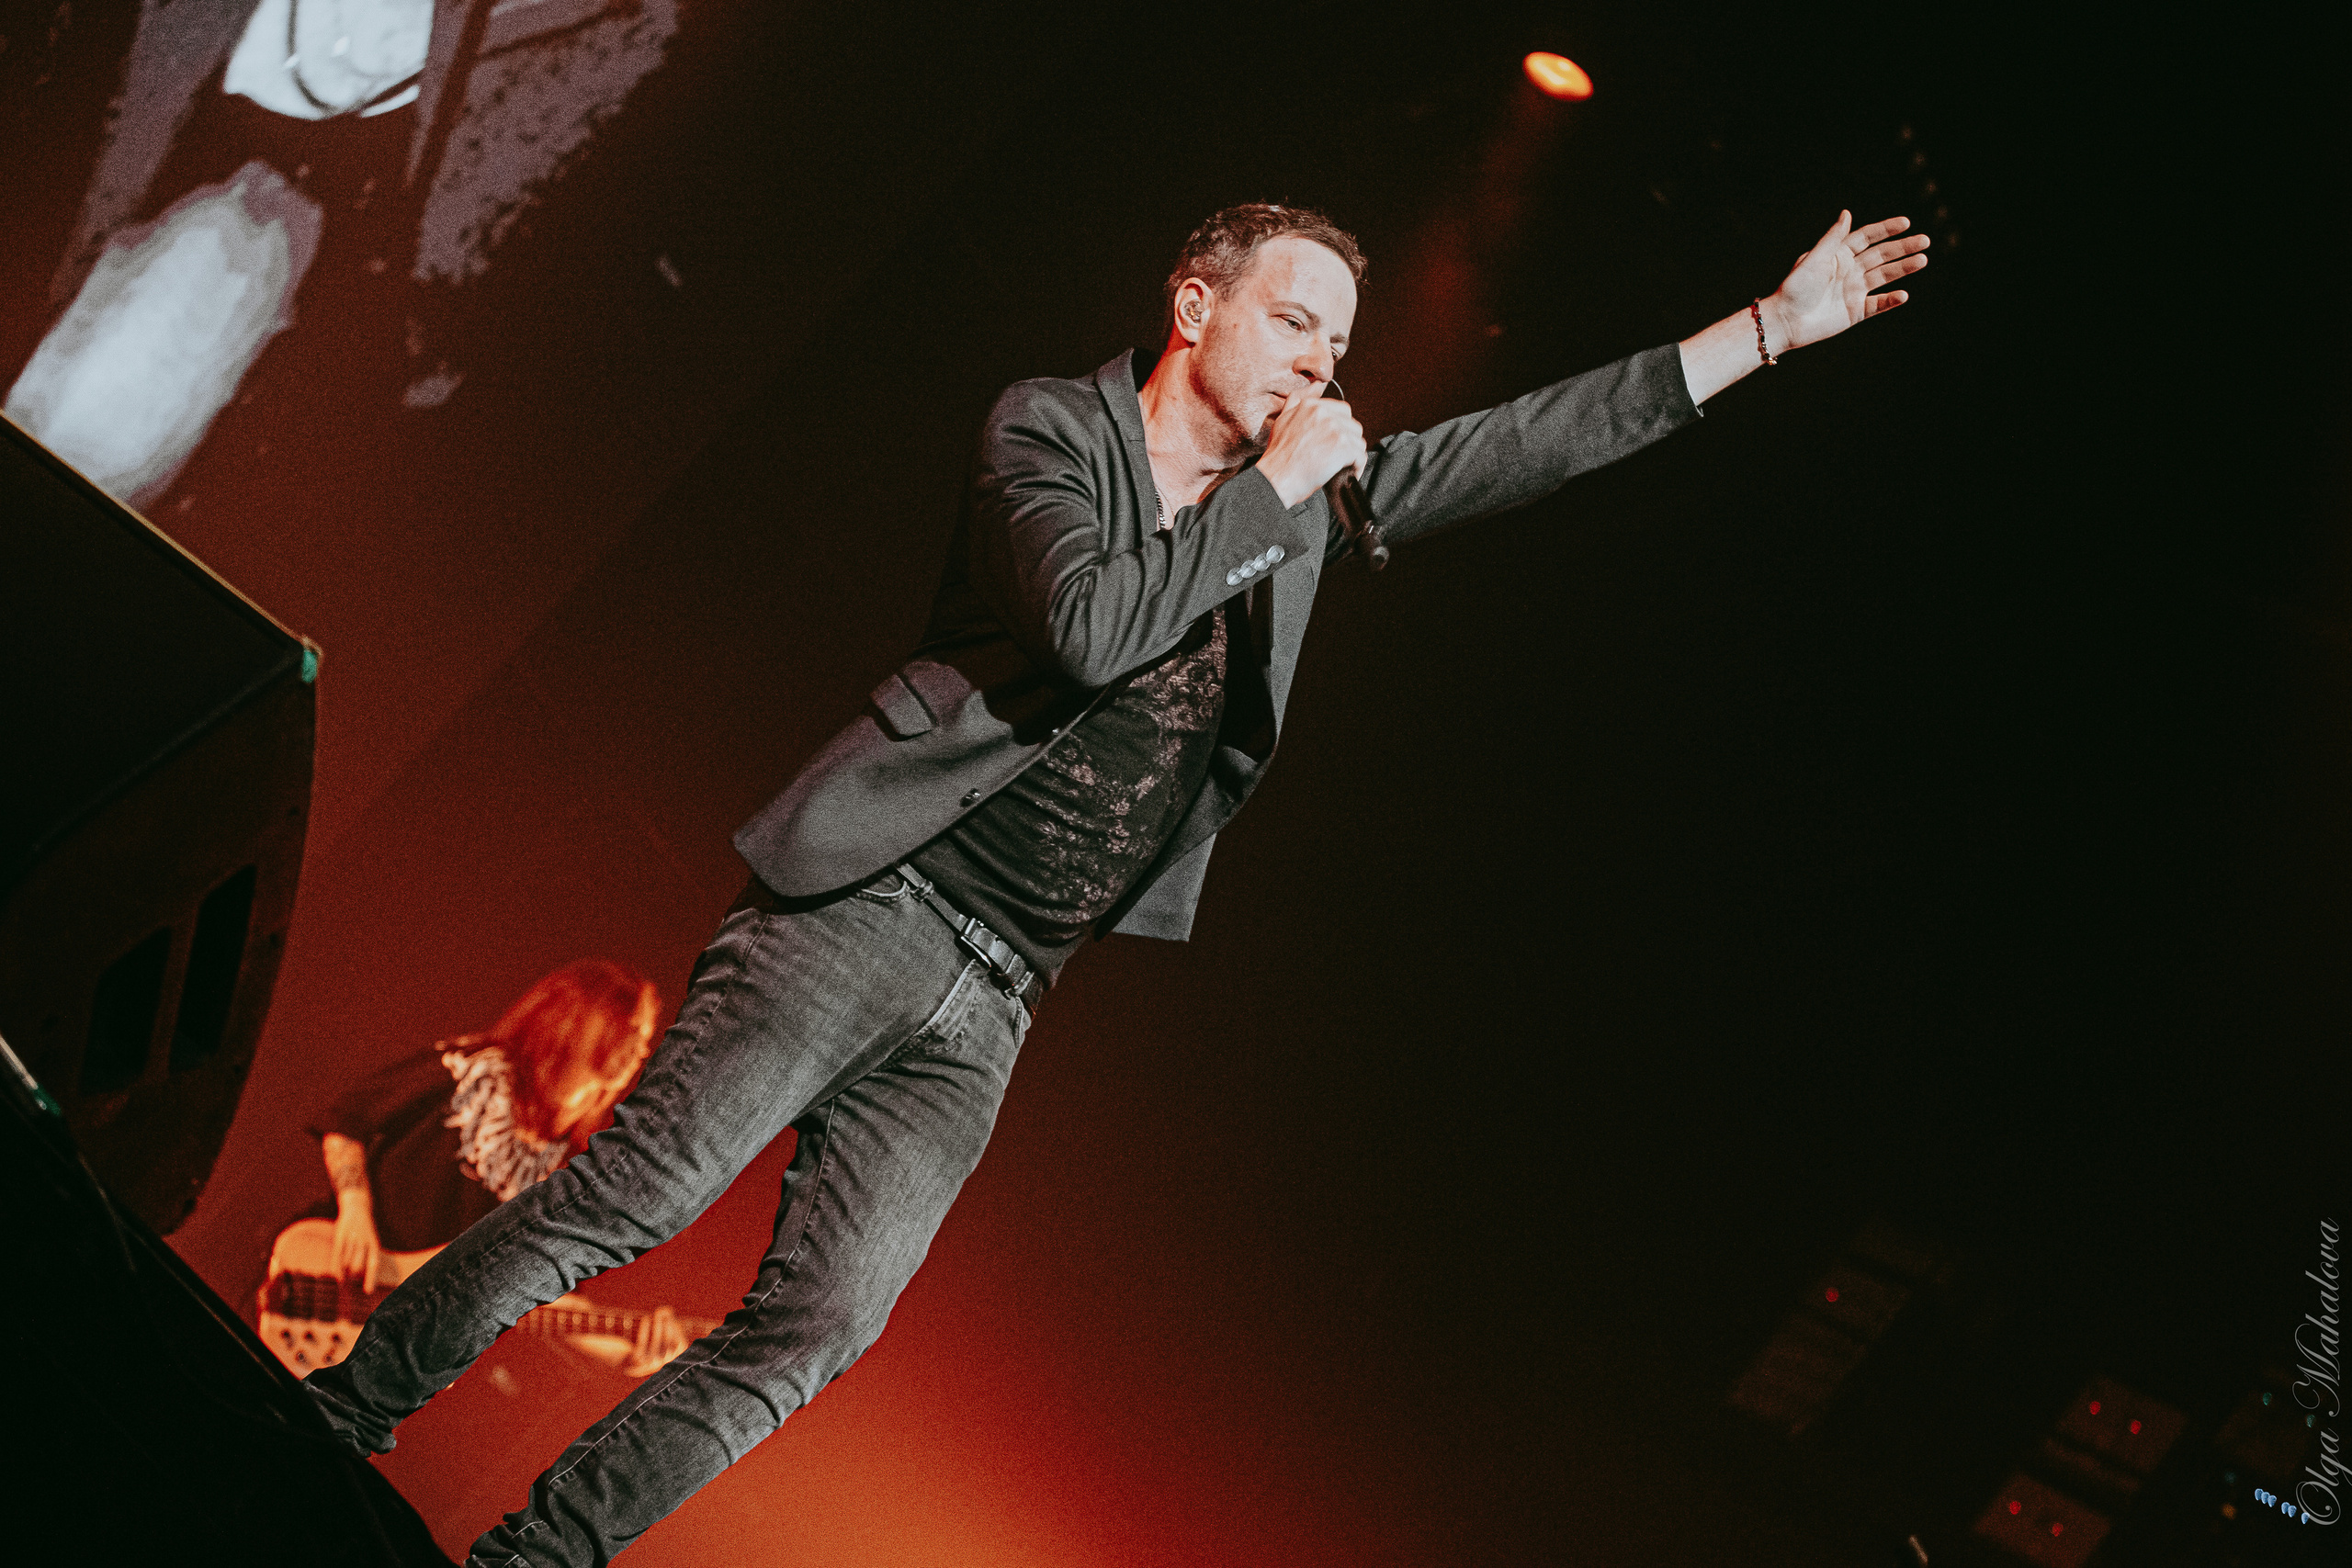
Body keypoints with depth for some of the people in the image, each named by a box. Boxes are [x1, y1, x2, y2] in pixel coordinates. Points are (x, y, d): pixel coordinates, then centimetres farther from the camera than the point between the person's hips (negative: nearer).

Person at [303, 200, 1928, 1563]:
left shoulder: (1313, 495, 16)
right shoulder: (1049, 427, 0)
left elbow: (1535, 441, 17)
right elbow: (1094, 627, -18)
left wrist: (1777, 324, 15)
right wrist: (1272, 487, -8)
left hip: (991, 1006, 5)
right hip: (872, 911, -5)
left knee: (810, 1332, -4)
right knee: (632, 1200, -13)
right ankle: (330, 1426, 2)